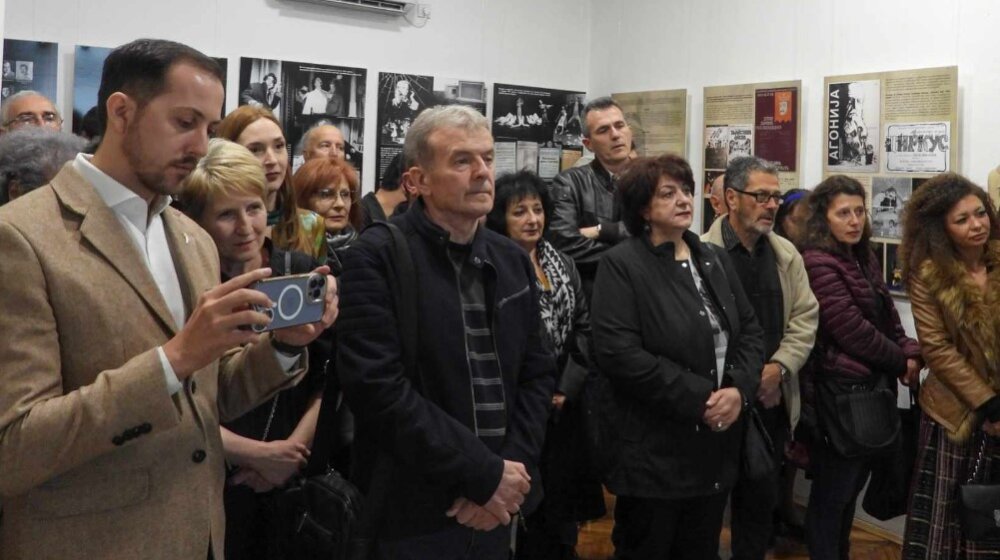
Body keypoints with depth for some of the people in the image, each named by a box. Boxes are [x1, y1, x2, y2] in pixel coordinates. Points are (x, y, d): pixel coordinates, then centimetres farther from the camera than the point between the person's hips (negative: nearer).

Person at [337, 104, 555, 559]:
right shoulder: (376, 258, -12)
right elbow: (379, 389, -20)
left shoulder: (512, 260, 9)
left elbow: (537, 372, 9)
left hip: (495, 509, 6)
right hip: (413, 517, -5)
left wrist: (512, 469, -6)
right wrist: (484, 474, -17)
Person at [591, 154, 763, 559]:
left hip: (716, 445, 7)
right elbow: (618, 353, -21)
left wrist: (739, 390, -9)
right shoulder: (622, 265, -10)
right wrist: (698, 399, -20)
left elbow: (750, 330, 11)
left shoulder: (715, 259, 12)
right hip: (655, 450, -6)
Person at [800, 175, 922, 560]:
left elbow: (888, 316, 15)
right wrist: (901, 362, -7)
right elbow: (851, 329, -19)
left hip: (871, 387, 9)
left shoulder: (864, 258, 12)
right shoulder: (818, 263, -16)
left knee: (853, 485, 17)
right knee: (832, 492, 2)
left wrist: (911, 352, -4)